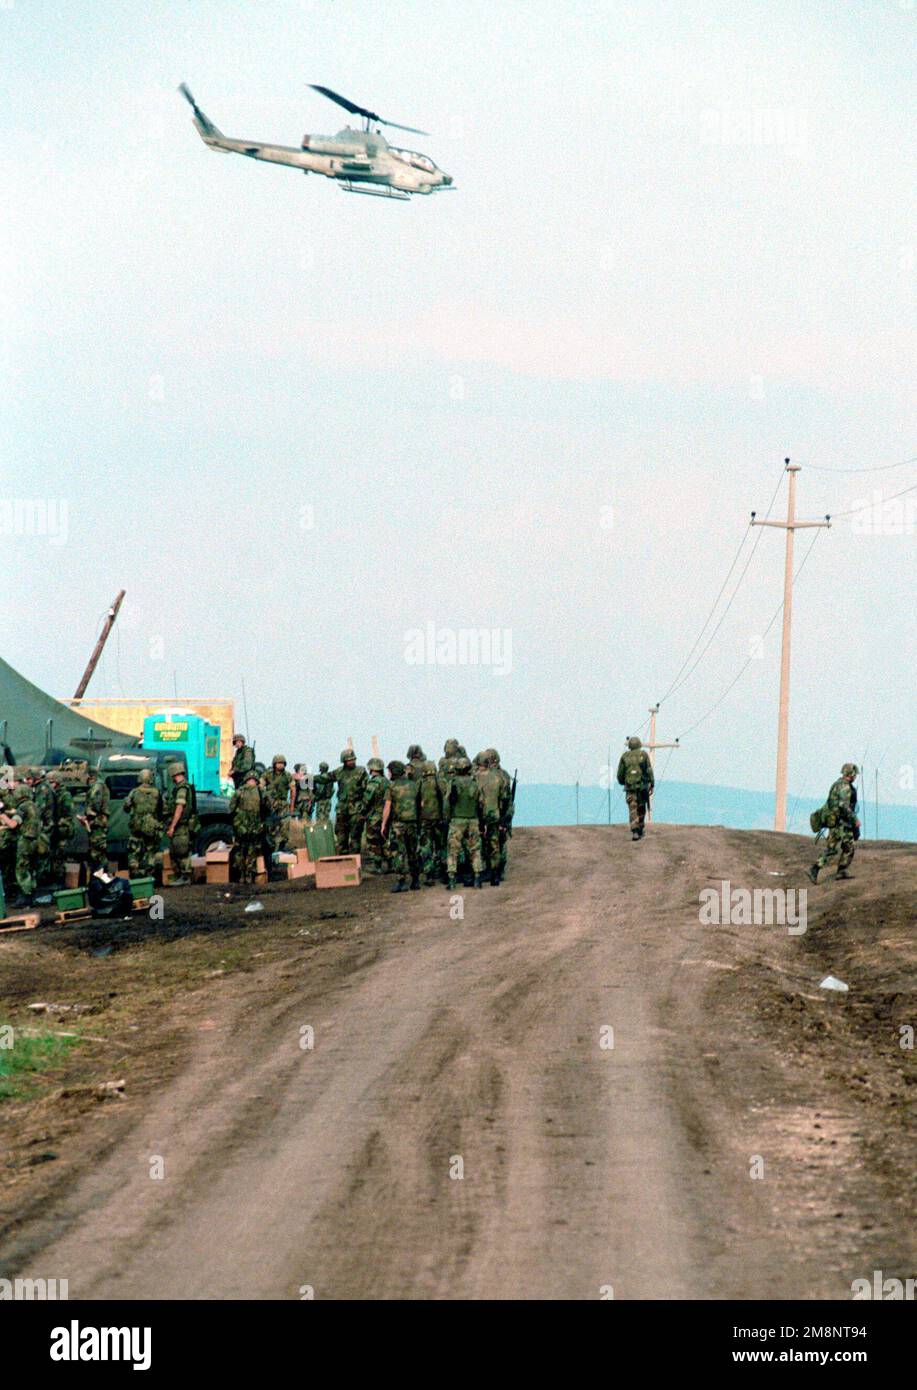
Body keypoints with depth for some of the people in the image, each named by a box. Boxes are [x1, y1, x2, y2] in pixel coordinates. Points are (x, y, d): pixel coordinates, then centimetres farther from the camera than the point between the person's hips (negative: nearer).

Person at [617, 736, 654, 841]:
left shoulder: (625, 756, 6)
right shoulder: (644, 754, 3)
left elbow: (620, 773, 9)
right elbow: (649, 770, -3)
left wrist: (621, 782, 28)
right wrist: (652, 785, 0)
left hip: (630, 786, 0)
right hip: (642, 786, 0)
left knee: (633, 810, -5)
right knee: (641, 809, 15)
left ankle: (634, 832, -21)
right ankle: (640, 831, 21)